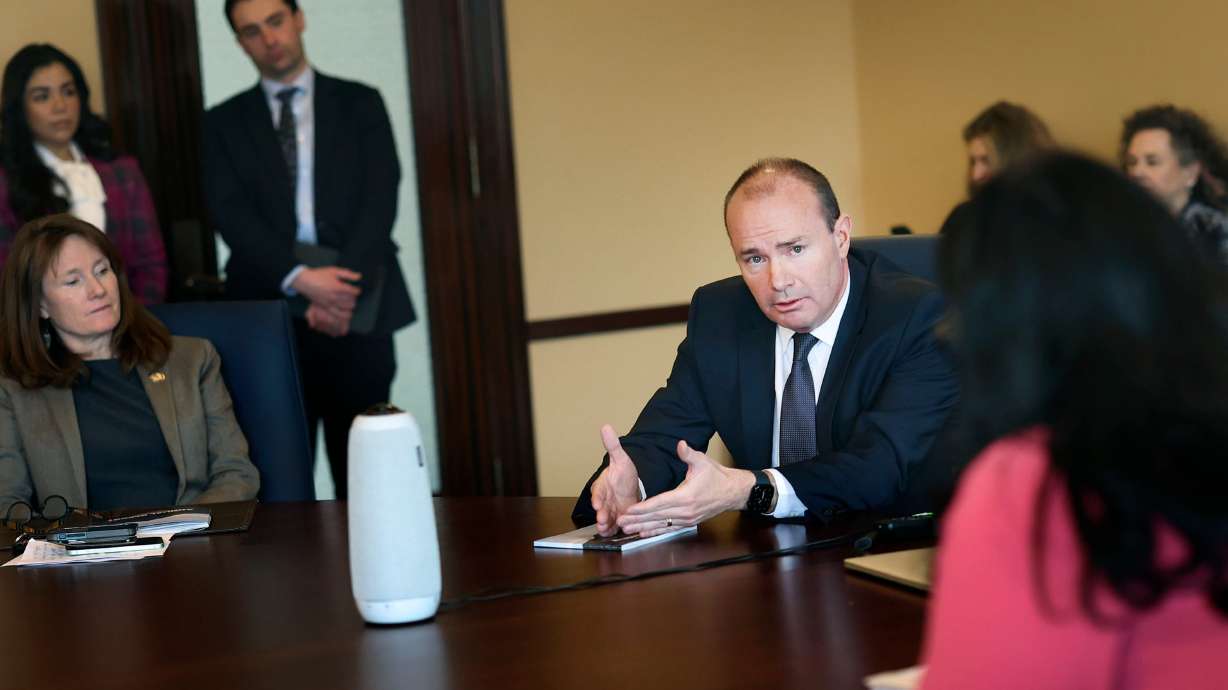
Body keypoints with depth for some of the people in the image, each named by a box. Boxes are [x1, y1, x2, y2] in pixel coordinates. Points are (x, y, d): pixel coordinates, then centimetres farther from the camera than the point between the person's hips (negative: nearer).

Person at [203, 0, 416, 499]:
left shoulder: (360, 103, 10)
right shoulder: (224, 122, 11)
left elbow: (379, 199, -1)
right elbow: (231, 214, -2)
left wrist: (345, 288, -14)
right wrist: (301, 279, -16)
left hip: (357, 312, 0)